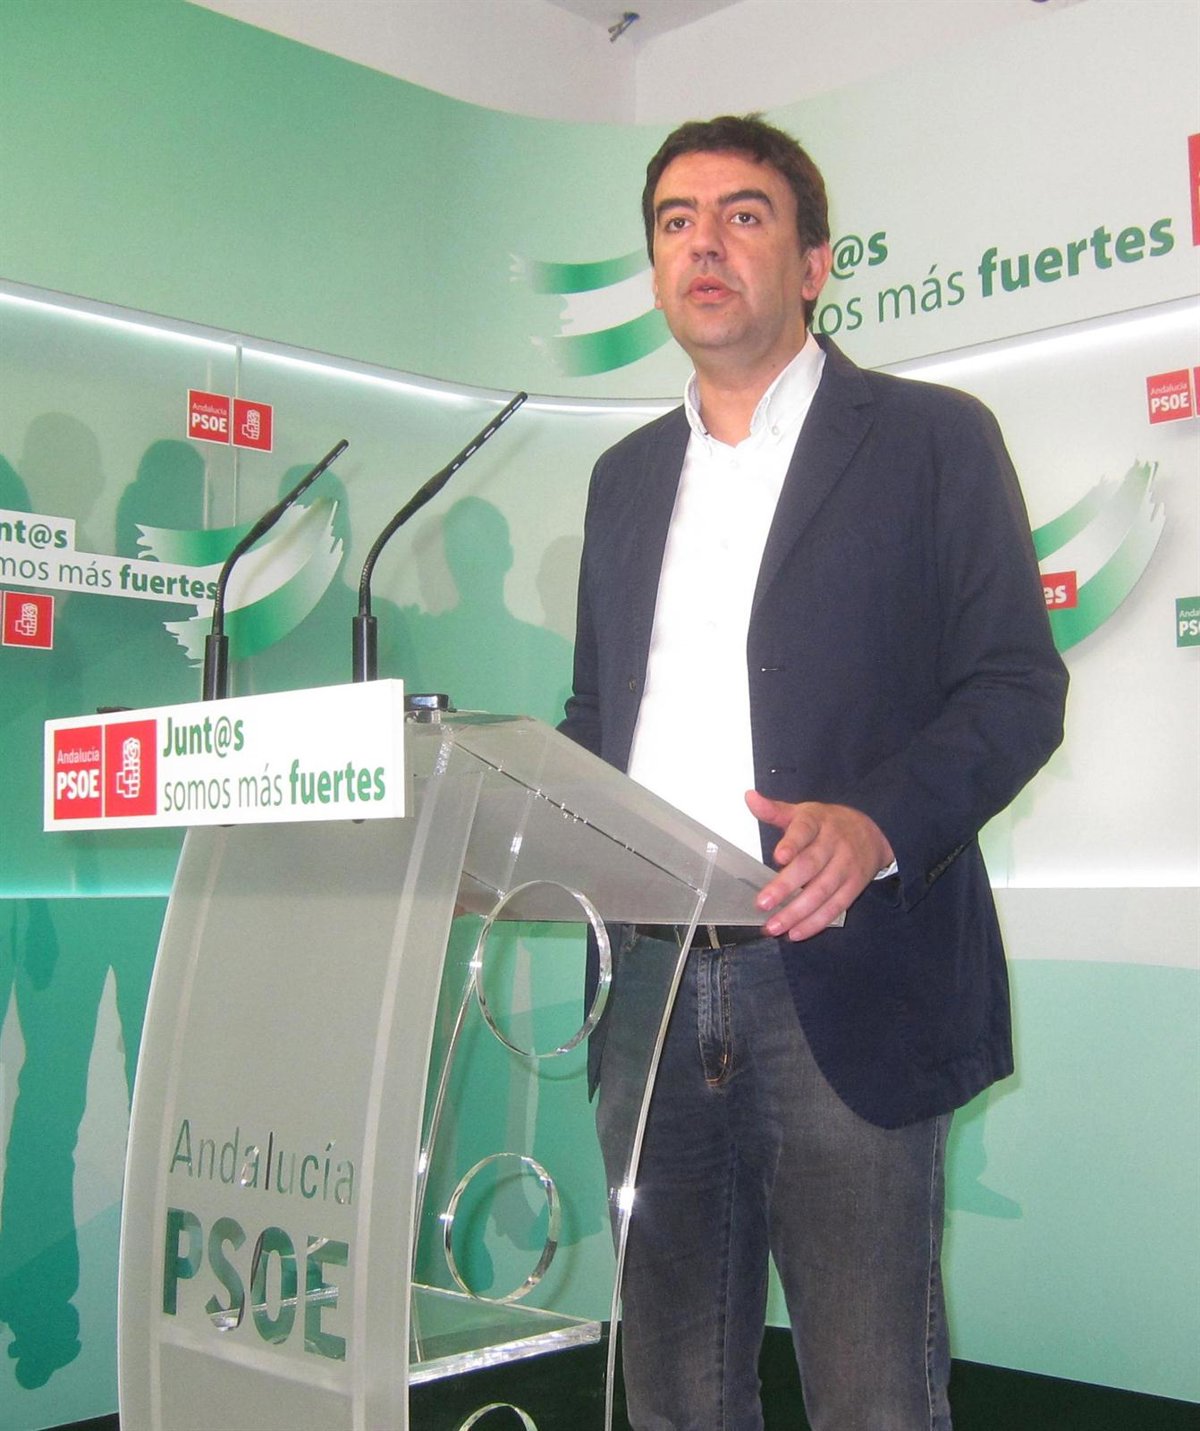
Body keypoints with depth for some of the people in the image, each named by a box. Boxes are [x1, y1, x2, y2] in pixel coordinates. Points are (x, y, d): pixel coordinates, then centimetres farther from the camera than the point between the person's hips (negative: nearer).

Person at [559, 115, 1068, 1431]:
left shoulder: (930, 437, 3)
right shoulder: (625, 477, 19)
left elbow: (1016, 686, -4)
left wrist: (876, 824, -22)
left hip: (842, 985, -5)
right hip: (654, 985, 5)